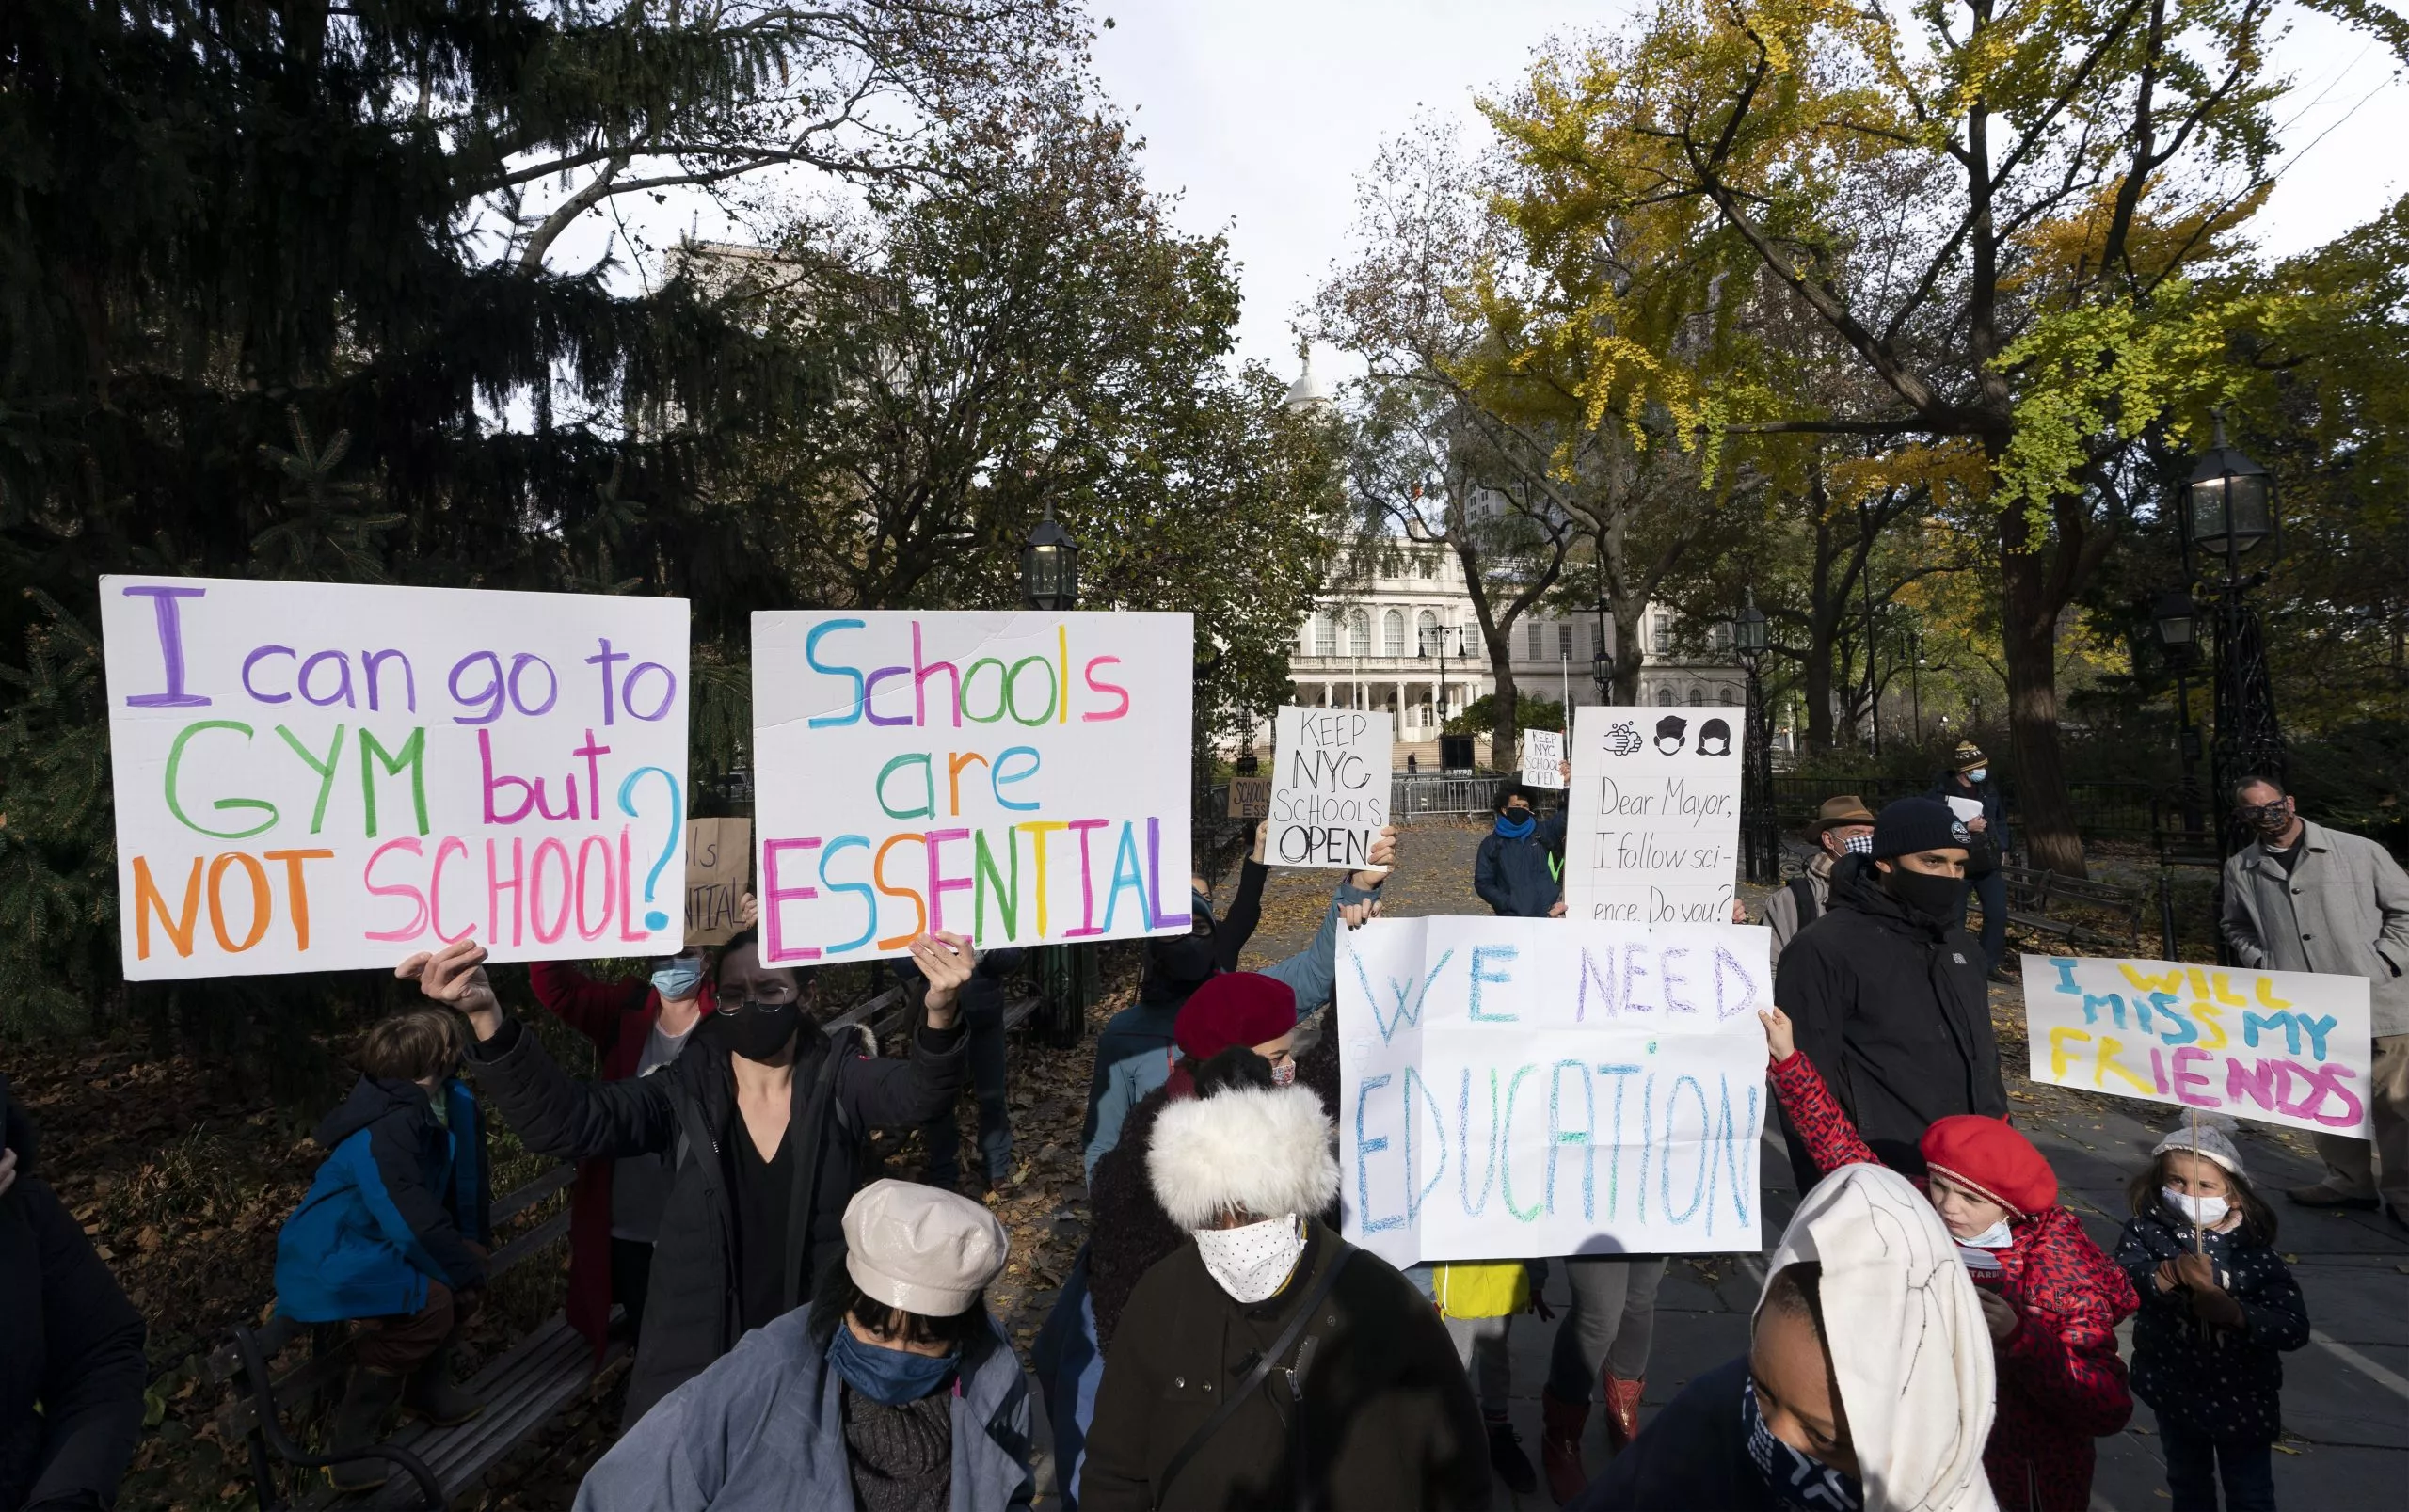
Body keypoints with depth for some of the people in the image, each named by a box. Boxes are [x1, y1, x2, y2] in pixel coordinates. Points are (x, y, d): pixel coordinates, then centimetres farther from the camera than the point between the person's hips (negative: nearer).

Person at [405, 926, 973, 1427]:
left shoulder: (836, 1082, -8)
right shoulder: (685, 1094, -5)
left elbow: (919, 1093, -26)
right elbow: (564, 1120, -16)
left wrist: (939, 1014, -49)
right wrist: (486, 1017, -32)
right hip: (698, 1364, 1)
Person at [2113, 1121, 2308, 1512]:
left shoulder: (2253, 1247, -18)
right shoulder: (2145, 1231, -15)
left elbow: (2294, 1327, -24)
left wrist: (2232, 1311, -38)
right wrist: (2169, 1274, -45)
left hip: (2241, 1398, -2)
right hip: (2175, 1390, 2)